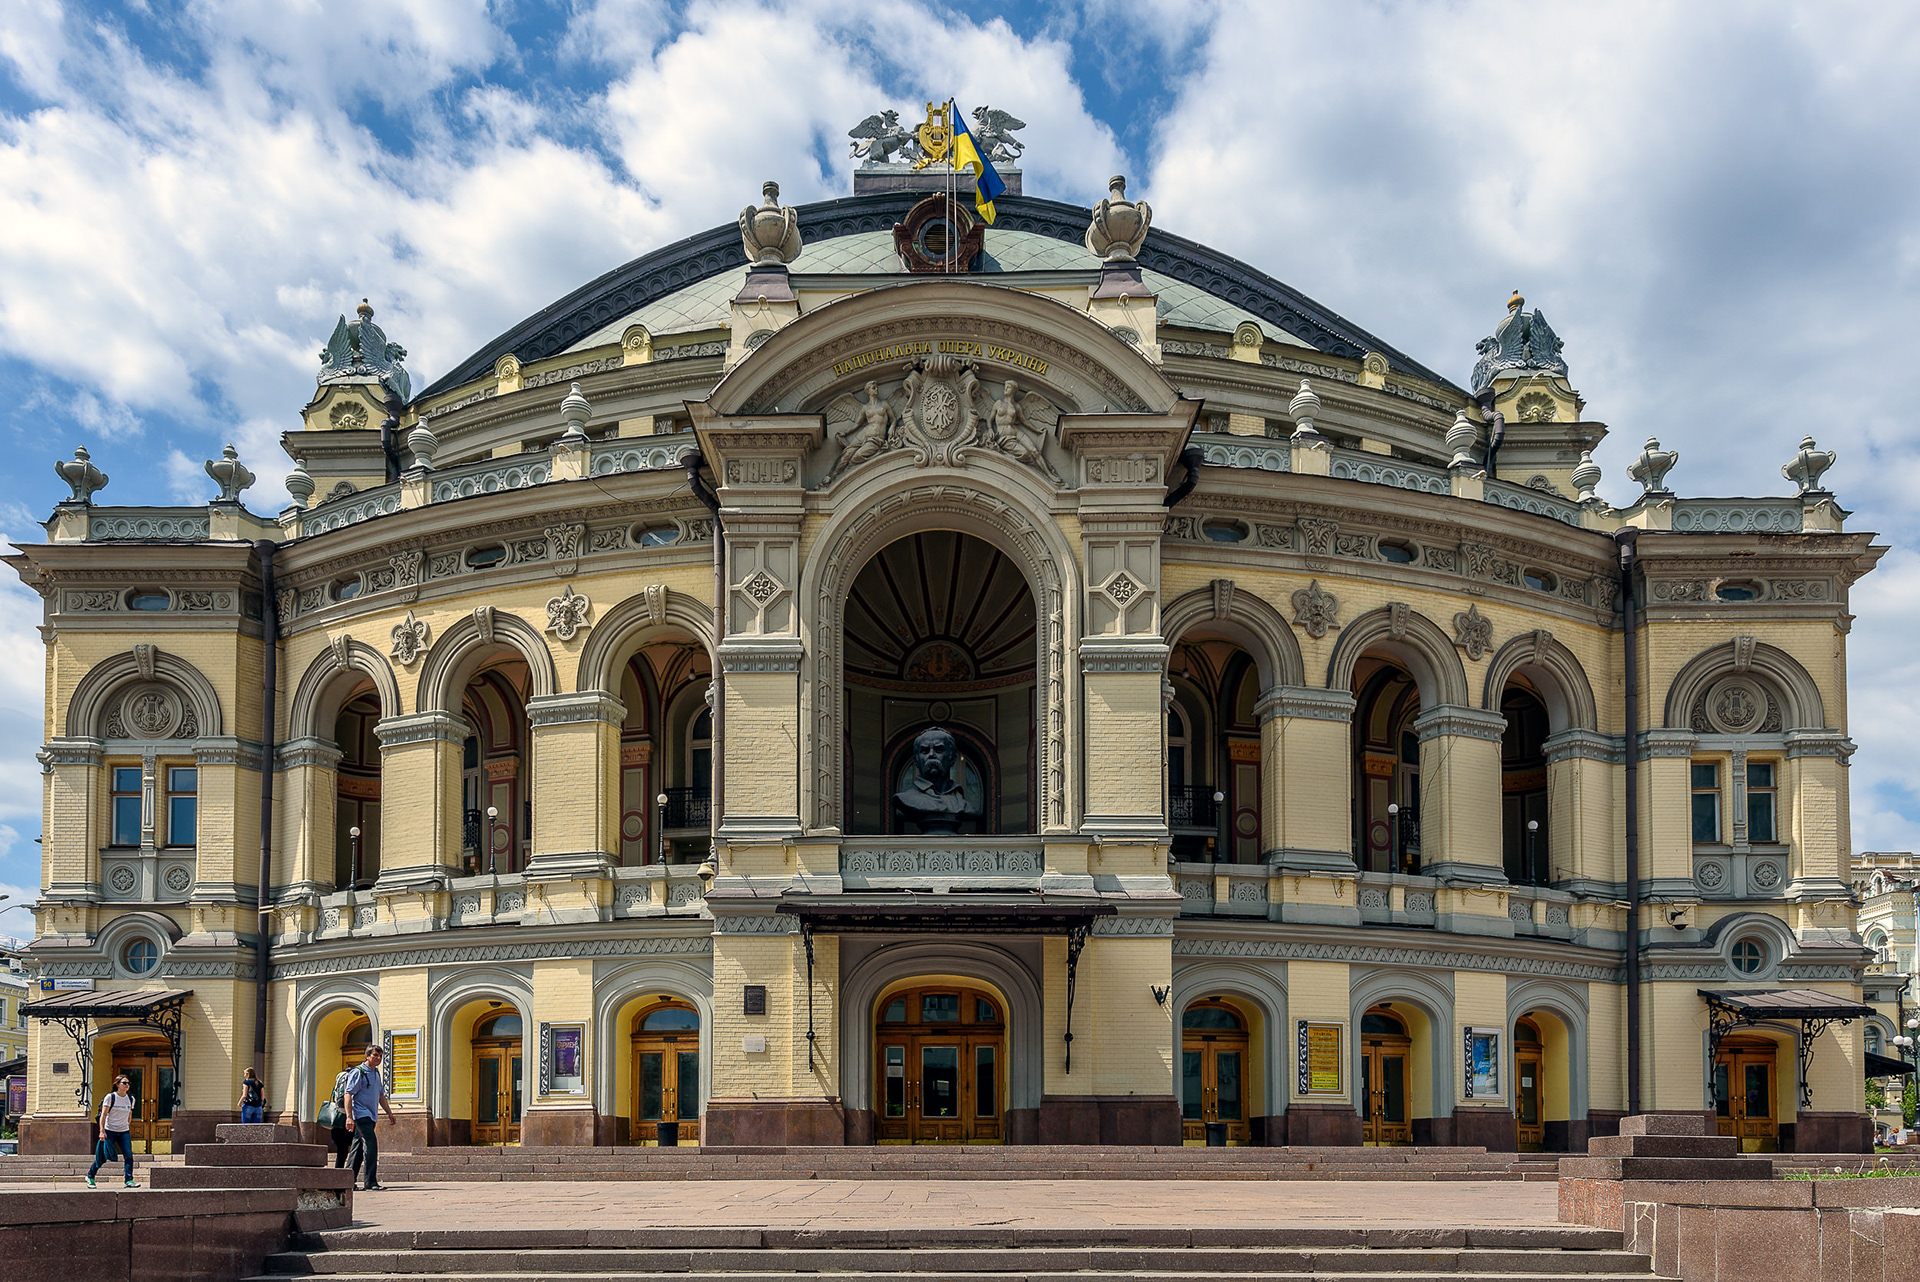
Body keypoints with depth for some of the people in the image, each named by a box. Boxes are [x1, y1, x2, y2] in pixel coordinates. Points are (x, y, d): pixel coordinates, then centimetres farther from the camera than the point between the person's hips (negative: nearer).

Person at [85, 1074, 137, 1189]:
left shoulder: (131, 1099, 7)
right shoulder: (110, 1097, -7)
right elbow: (103, 1115, -9)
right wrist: (102, 1131, -15)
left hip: (124, 1132, 4)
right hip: (109, 1131, -4)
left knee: (129, 1156, -10)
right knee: (103, 1158, 2)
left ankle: (129, 1180, -7)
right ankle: (90, 1177, 22)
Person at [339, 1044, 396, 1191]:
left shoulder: (376, 1073, 17)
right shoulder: (358, 1072, -10)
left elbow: (381, 1095, 28)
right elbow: (348, 1094, -15)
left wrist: (389, 1112, 23)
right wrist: (349, 1117, -23)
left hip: (370, 1116, 9)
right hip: (361, 1115, -9)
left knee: (358, 1149, 10)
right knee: (371, 1144, -17)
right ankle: (370, 1183, -19)